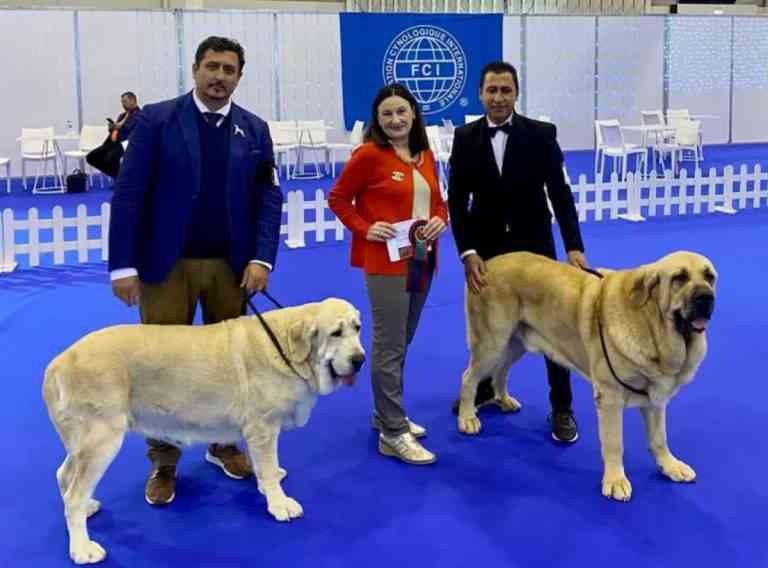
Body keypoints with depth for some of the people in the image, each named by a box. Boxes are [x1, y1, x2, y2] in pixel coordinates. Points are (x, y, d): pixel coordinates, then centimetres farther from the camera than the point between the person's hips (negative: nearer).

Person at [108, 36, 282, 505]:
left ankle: (224, 444, 32)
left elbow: (269, 197, 3)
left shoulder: (254, 129, 5)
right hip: (167, 264, -2)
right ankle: (163, 462, 20)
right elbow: (128, 194, -7)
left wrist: (262, 258, -10)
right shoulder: (157, 119, -4)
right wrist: (123, 265, -12)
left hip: (230, 264, 3)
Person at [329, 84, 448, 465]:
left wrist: (440, 220, -2)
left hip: (422, 260, 7)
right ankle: (393, 434, 0)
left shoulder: (425, 156, 9)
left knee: (402, 342, 16)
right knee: (389, 346, -5)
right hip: (385, 261, -7)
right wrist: (365, 229, -15)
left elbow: (437, 200, 18)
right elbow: (338, 198, -5)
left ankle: (386, 415, 30)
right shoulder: (369, 155, -10)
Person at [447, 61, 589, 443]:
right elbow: (456, 200, -5)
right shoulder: (465, 138, -4)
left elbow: (560, 193, -9)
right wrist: (467, 252, -14)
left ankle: (561, 409, 15)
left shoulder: (541, 134, -8)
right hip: (485, 249, 2)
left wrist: (574, 247, -17)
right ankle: (484, 389, 37)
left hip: (534, 246, -1)